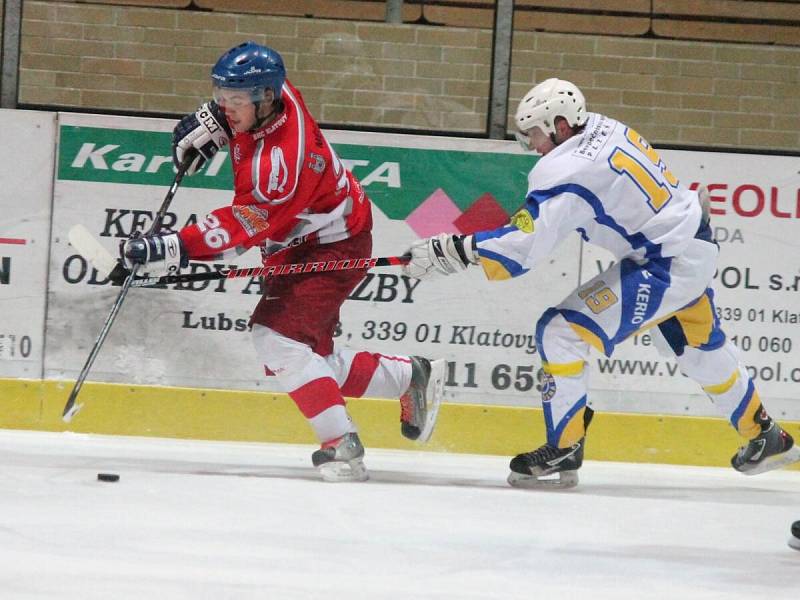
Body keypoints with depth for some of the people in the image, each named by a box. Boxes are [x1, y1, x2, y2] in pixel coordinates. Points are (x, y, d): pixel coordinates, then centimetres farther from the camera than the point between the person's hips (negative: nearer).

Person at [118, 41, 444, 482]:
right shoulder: (266, 94, -11)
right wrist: (208, 123, -1)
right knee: (306, 359, 9)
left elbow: (245, 226, -38)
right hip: (293, 246, 10)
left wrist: (175, 247, -46)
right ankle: (411, 378, 26)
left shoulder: (285, 158, -36)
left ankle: (341, 445, -19)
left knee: (279, 337, -24)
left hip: (332, 247, -10)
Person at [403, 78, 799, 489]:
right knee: (700, 349, 29)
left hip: (667, 267, -10)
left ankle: (563, 452, -7)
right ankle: (765, 438, 45)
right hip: (693, 249, 10)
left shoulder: (569, 173, -25)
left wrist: (448, 251, -25)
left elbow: (518, 249, -29)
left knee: (561, 331, -10)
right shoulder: (601, 129, 0)